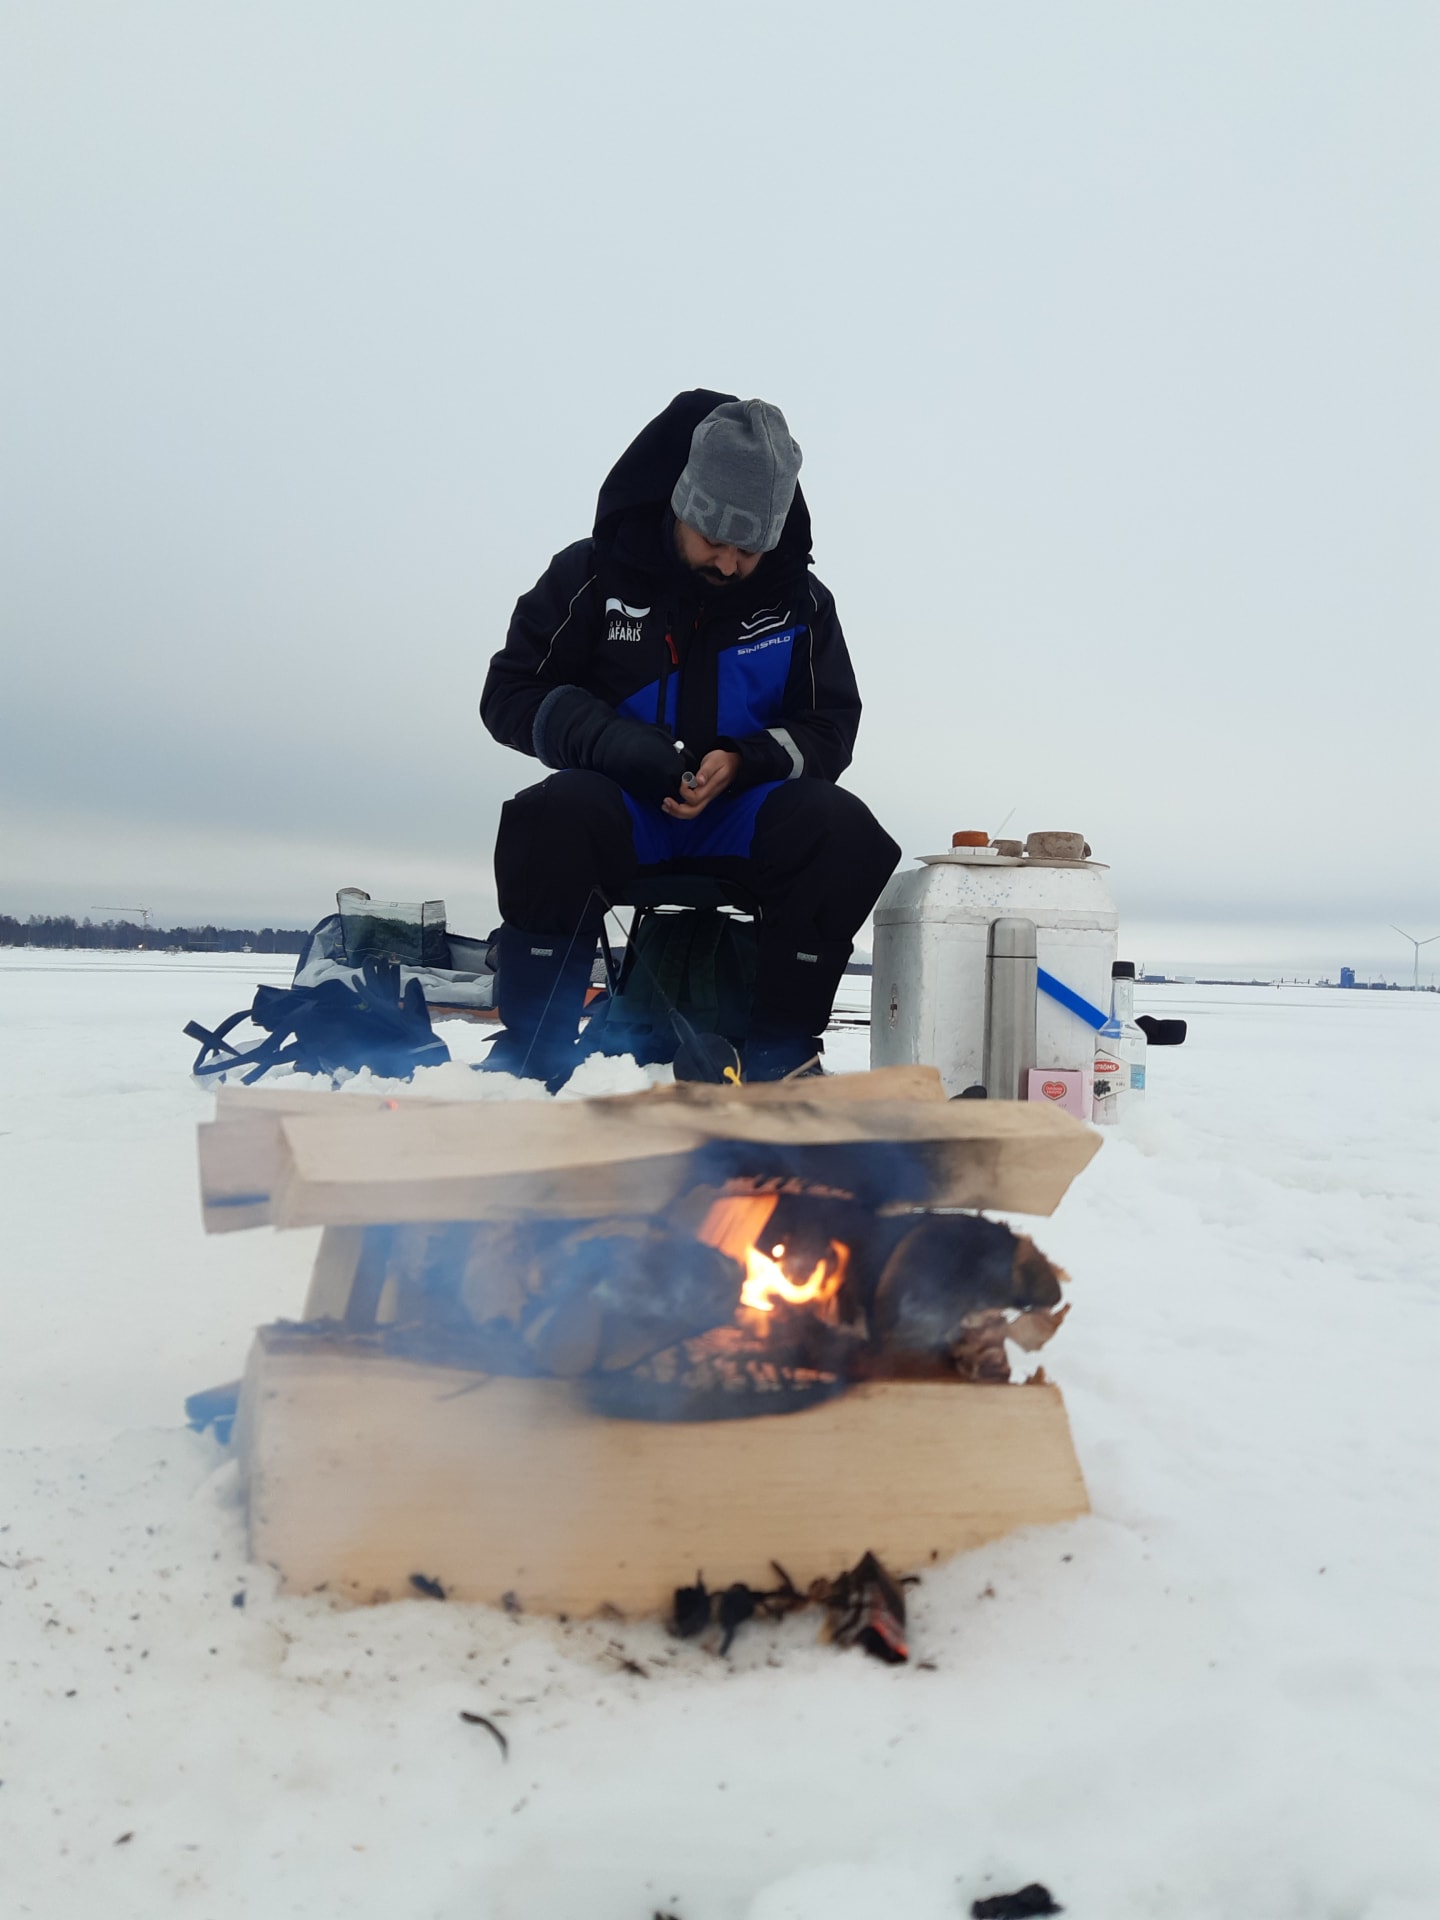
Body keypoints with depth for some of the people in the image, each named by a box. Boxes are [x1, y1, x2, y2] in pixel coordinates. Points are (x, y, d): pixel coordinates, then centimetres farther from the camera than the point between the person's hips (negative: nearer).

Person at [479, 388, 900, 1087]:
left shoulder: (799, 600, 4)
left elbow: (830, 729, 4)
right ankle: (531, 1046, -22)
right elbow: (509, 695, -1)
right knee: (553, 815, -34)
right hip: (623, 810, -1)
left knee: (844, 830, -27)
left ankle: (782, 1047, -16)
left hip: (743, 815, 2)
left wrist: (744, 762, -18)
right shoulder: (593, 575, -1)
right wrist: (614, 745, -20)